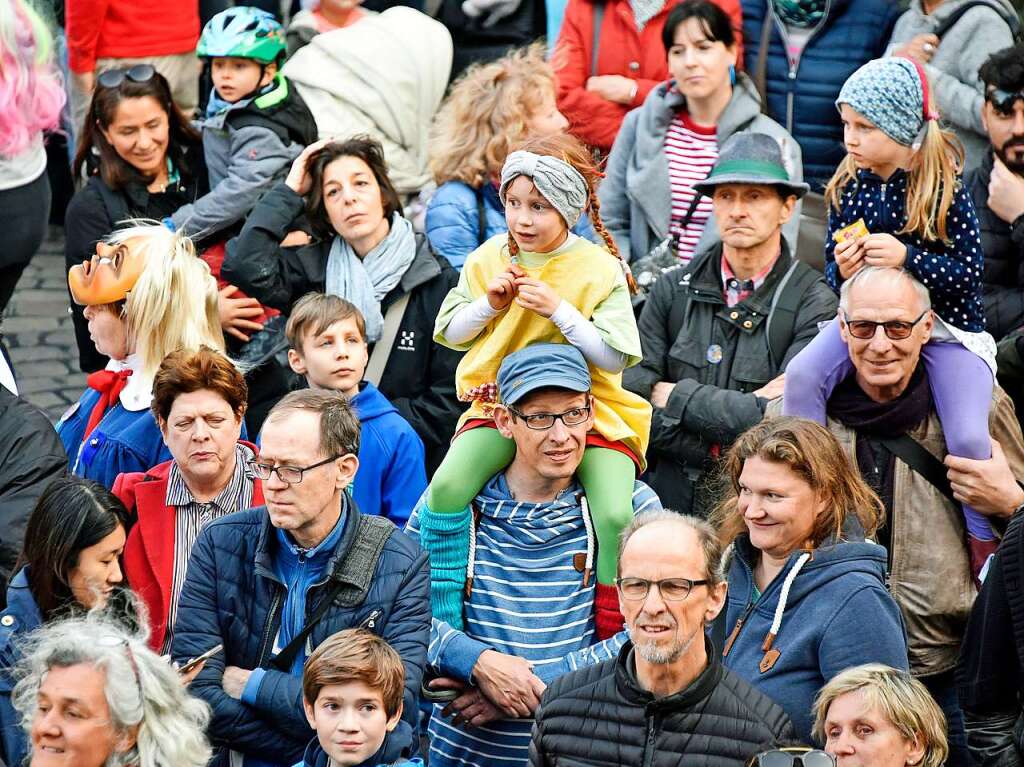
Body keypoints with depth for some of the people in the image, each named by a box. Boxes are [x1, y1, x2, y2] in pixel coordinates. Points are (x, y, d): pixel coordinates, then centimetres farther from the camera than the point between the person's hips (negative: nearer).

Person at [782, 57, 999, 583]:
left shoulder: (944, 190, -12)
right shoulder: (849, 187, 0)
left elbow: (968, 273, -13)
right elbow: (832, 269, 8)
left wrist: (907, 257, -28)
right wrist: (839, 270, -18)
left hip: (946, 324, -4)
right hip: (866, 313, 4)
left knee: (968, 439, -22)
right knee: (803, 375, -25)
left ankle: (986, 545, 2)